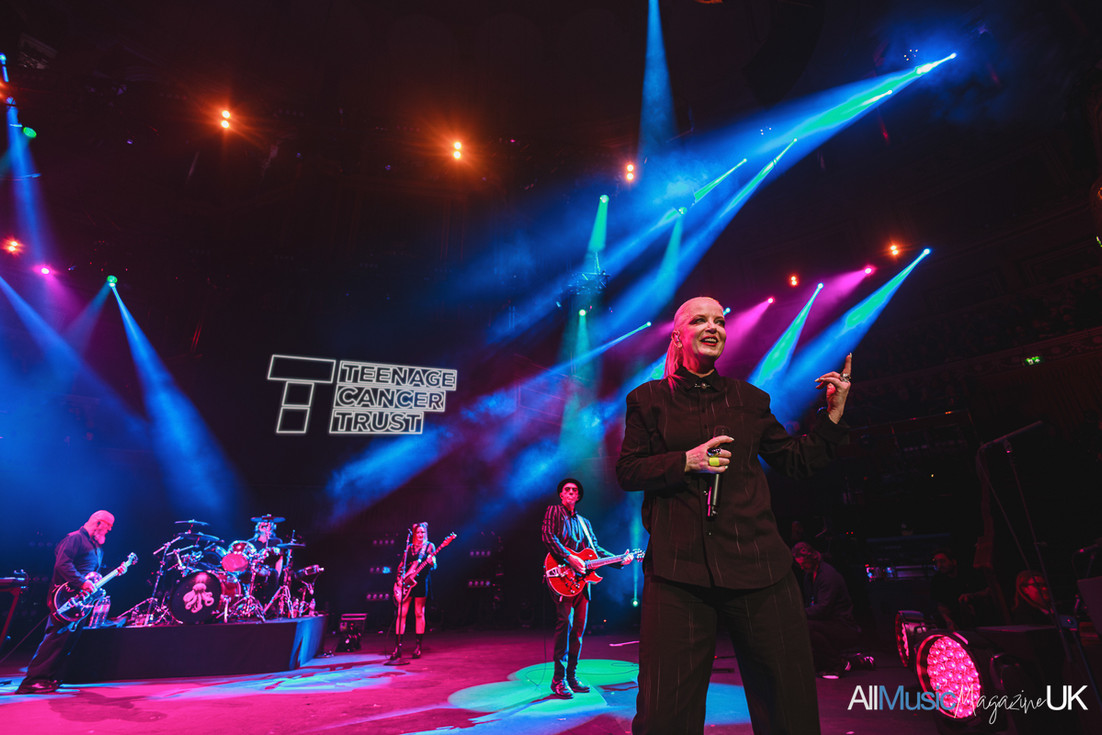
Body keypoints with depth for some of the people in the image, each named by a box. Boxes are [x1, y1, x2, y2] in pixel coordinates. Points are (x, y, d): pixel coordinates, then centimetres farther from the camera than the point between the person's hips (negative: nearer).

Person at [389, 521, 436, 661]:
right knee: (401, 613, -1)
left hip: (421, 582, -3)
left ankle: (418, 647, 11)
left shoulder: (429, 546, 4)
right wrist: (399, 580, 0)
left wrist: (431, 562, -25)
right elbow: (401, 566, 14)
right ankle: (397, 647, 6)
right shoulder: (409, 547, 13)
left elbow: (433, 566, -3)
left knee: (419, 613, 1)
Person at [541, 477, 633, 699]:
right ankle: (559, 679, -3)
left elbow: (596, 549, 20)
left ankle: (571, 676, 17)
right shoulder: (553, 511, 3)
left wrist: (619, 560, 8)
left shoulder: (584, 522, 23)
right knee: (565, 622, -12)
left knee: (579, 627, 7)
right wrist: (570, 558, -19)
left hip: (581, 578, 7)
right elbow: (548, 537, -11)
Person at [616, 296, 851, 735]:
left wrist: (833, 415, 9)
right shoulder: (650, 399, 7)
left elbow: (796, 462, 18)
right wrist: (686, 461, -10)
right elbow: (626, 471, 3)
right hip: (678, 569, -2)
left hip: (756, 566, 3)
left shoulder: (750, 399, 15)